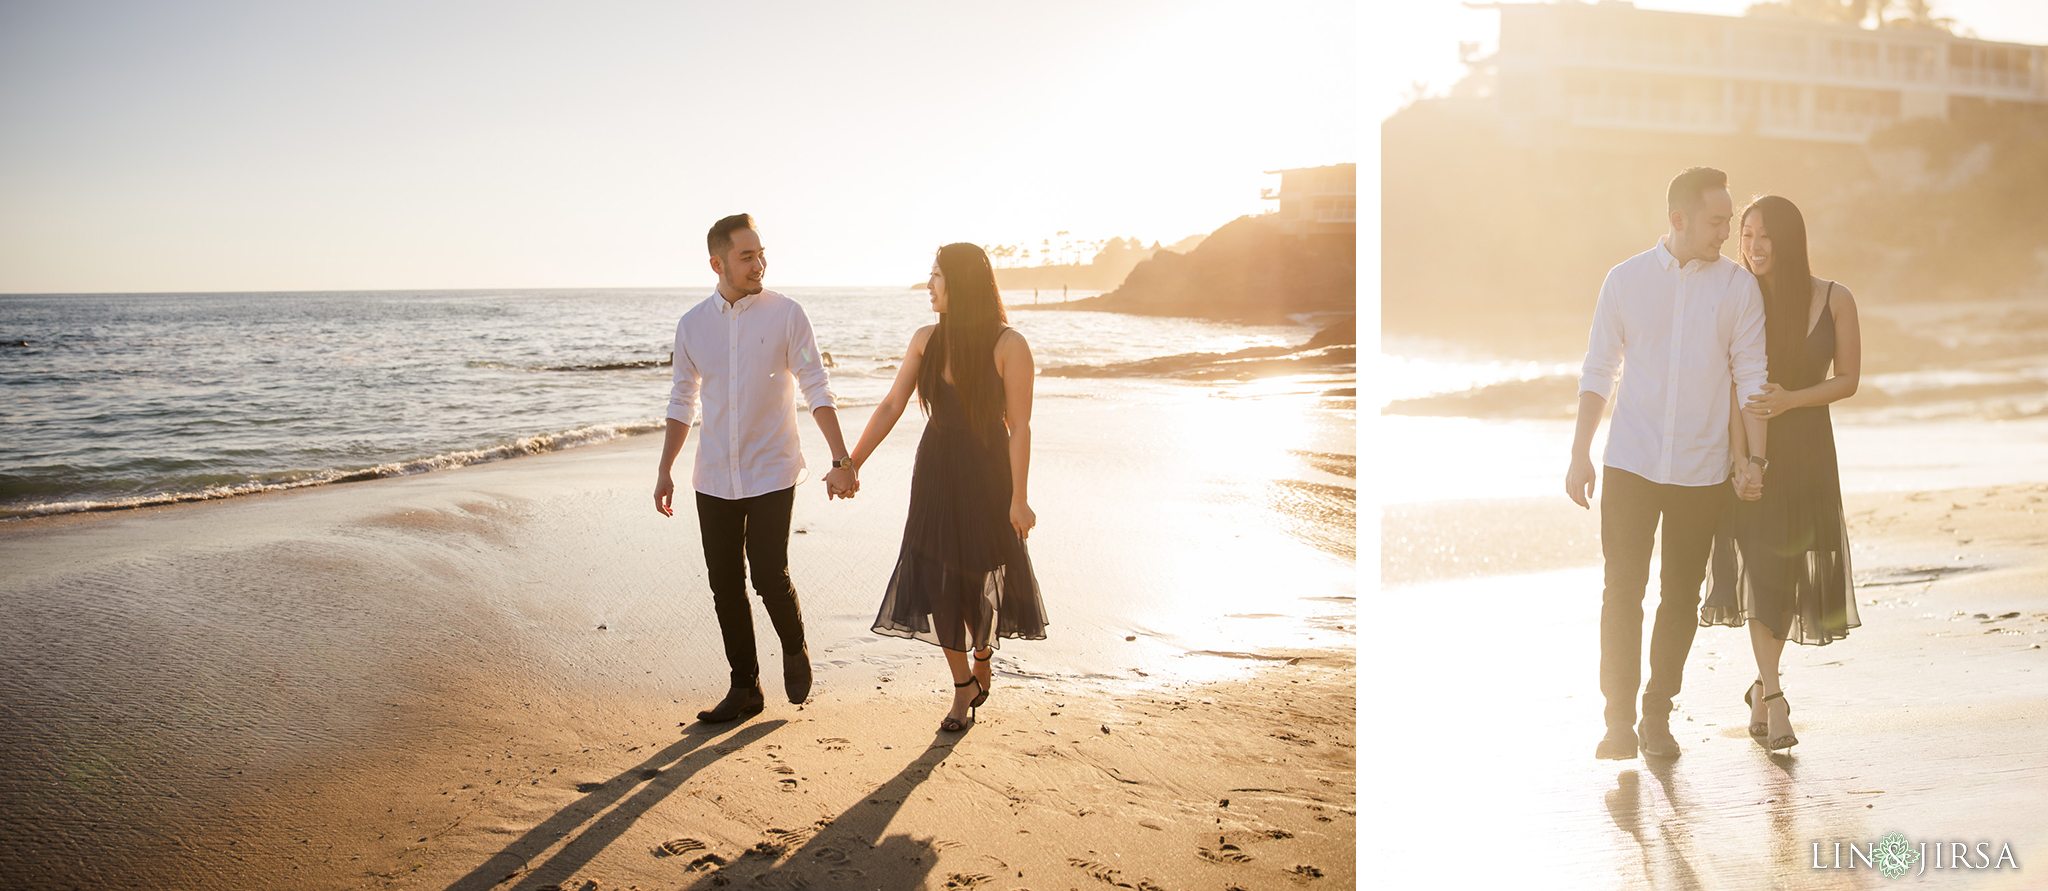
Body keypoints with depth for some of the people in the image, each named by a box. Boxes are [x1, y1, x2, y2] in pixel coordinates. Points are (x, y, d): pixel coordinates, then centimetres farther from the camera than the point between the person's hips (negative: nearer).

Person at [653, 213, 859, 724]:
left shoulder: (786, 314, -5)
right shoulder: (692, 324, 5)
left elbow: (816, 390, -5)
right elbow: (682, 403, 14)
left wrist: (840, 460, -14)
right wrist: (664, 472, 11)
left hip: (771, 474, -3)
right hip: (714, 480, 4)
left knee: (770, 577, -9)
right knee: (725, 586, 6)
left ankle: (795, 650, 22)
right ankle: (745, 688, 21)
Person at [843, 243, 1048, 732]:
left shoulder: (1008, 345, -13)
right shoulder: (926, 339, 1)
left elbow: (1019, 426, -13)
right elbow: (891, 406, 4)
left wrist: (1019, 498, -14)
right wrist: (852, 463, -1)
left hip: (986, 476, -4)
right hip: (935, 472, 4)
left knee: (980, 582, 4)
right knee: (939, 585, 3)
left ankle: (983, 655, 37)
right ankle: (963, 688, 20)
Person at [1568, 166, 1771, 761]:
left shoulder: (1739, 287, 2)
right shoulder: (1626, 279, 3)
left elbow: (1750, 375, 4)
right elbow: (1598, 371, 7)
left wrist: (1755, 455, -5)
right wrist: (1580, 454, 3)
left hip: (1701, 471, 1)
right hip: (1630, 464, 0)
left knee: (1681, 599, 6)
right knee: (1622, 593, -5)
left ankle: (1657, 716, 19)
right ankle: (1619, 722, 4)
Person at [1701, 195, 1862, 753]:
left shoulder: (1835, 301, -4)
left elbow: (1848, 380, 0)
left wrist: (1789, 399, -17)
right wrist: (1736, 449, -14)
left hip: (1806, 445, 1)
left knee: (1792, 569, 8)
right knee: (1758, 566, -10)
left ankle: (1762, 686, 28)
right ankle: (1774, 698, -8)